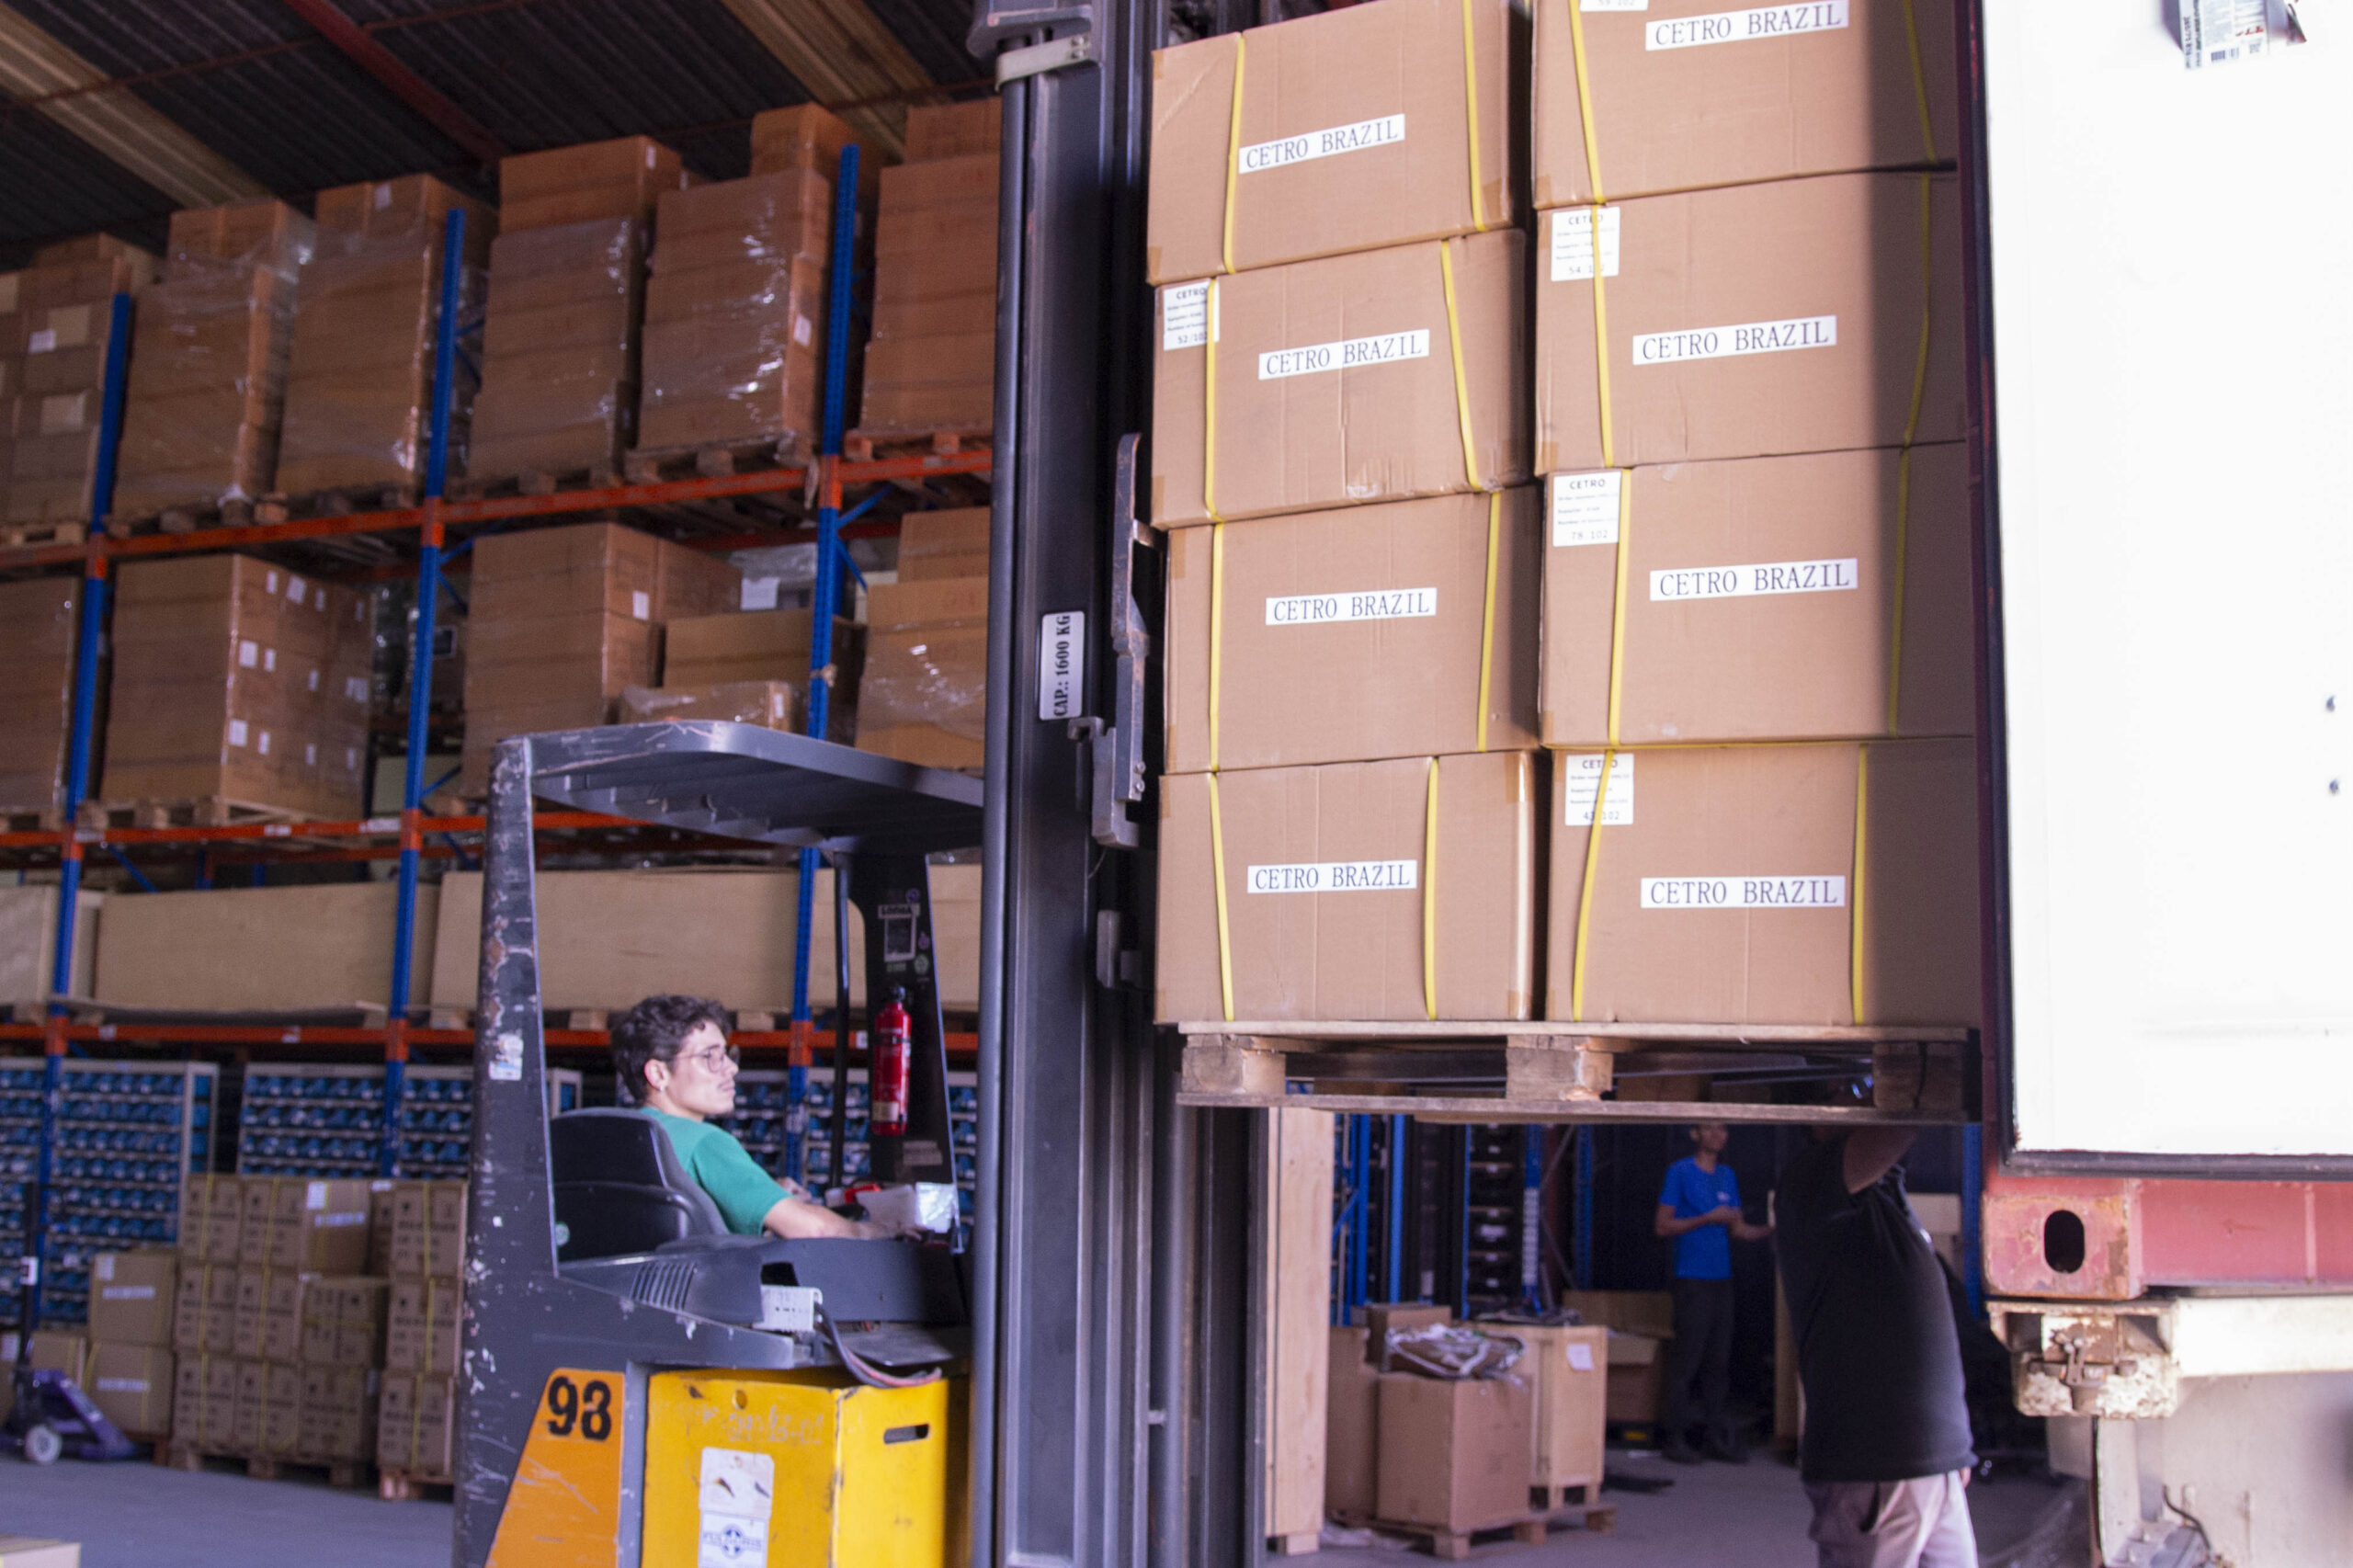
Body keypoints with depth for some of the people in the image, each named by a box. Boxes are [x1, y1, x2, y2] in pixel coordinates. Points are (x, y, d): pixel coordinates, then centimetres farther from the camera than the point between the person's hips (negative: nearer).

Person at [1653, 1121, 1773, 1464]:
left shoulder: (1727, 1176, 15)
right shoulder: (1680, 1172, -3)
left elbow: (1738, 1229, 15)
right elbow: (1663, 1225, -7)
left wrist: (1772, 1229, -2)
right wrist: (1708, 1219, -16)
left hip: (1722, 1280, 6)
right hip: (1692, 1279, -6)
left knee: (1718, 1361, 7)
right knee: (1686, 1360, -6)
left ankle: (1714, 1436, 14)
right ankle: (1676, 1438, 0)